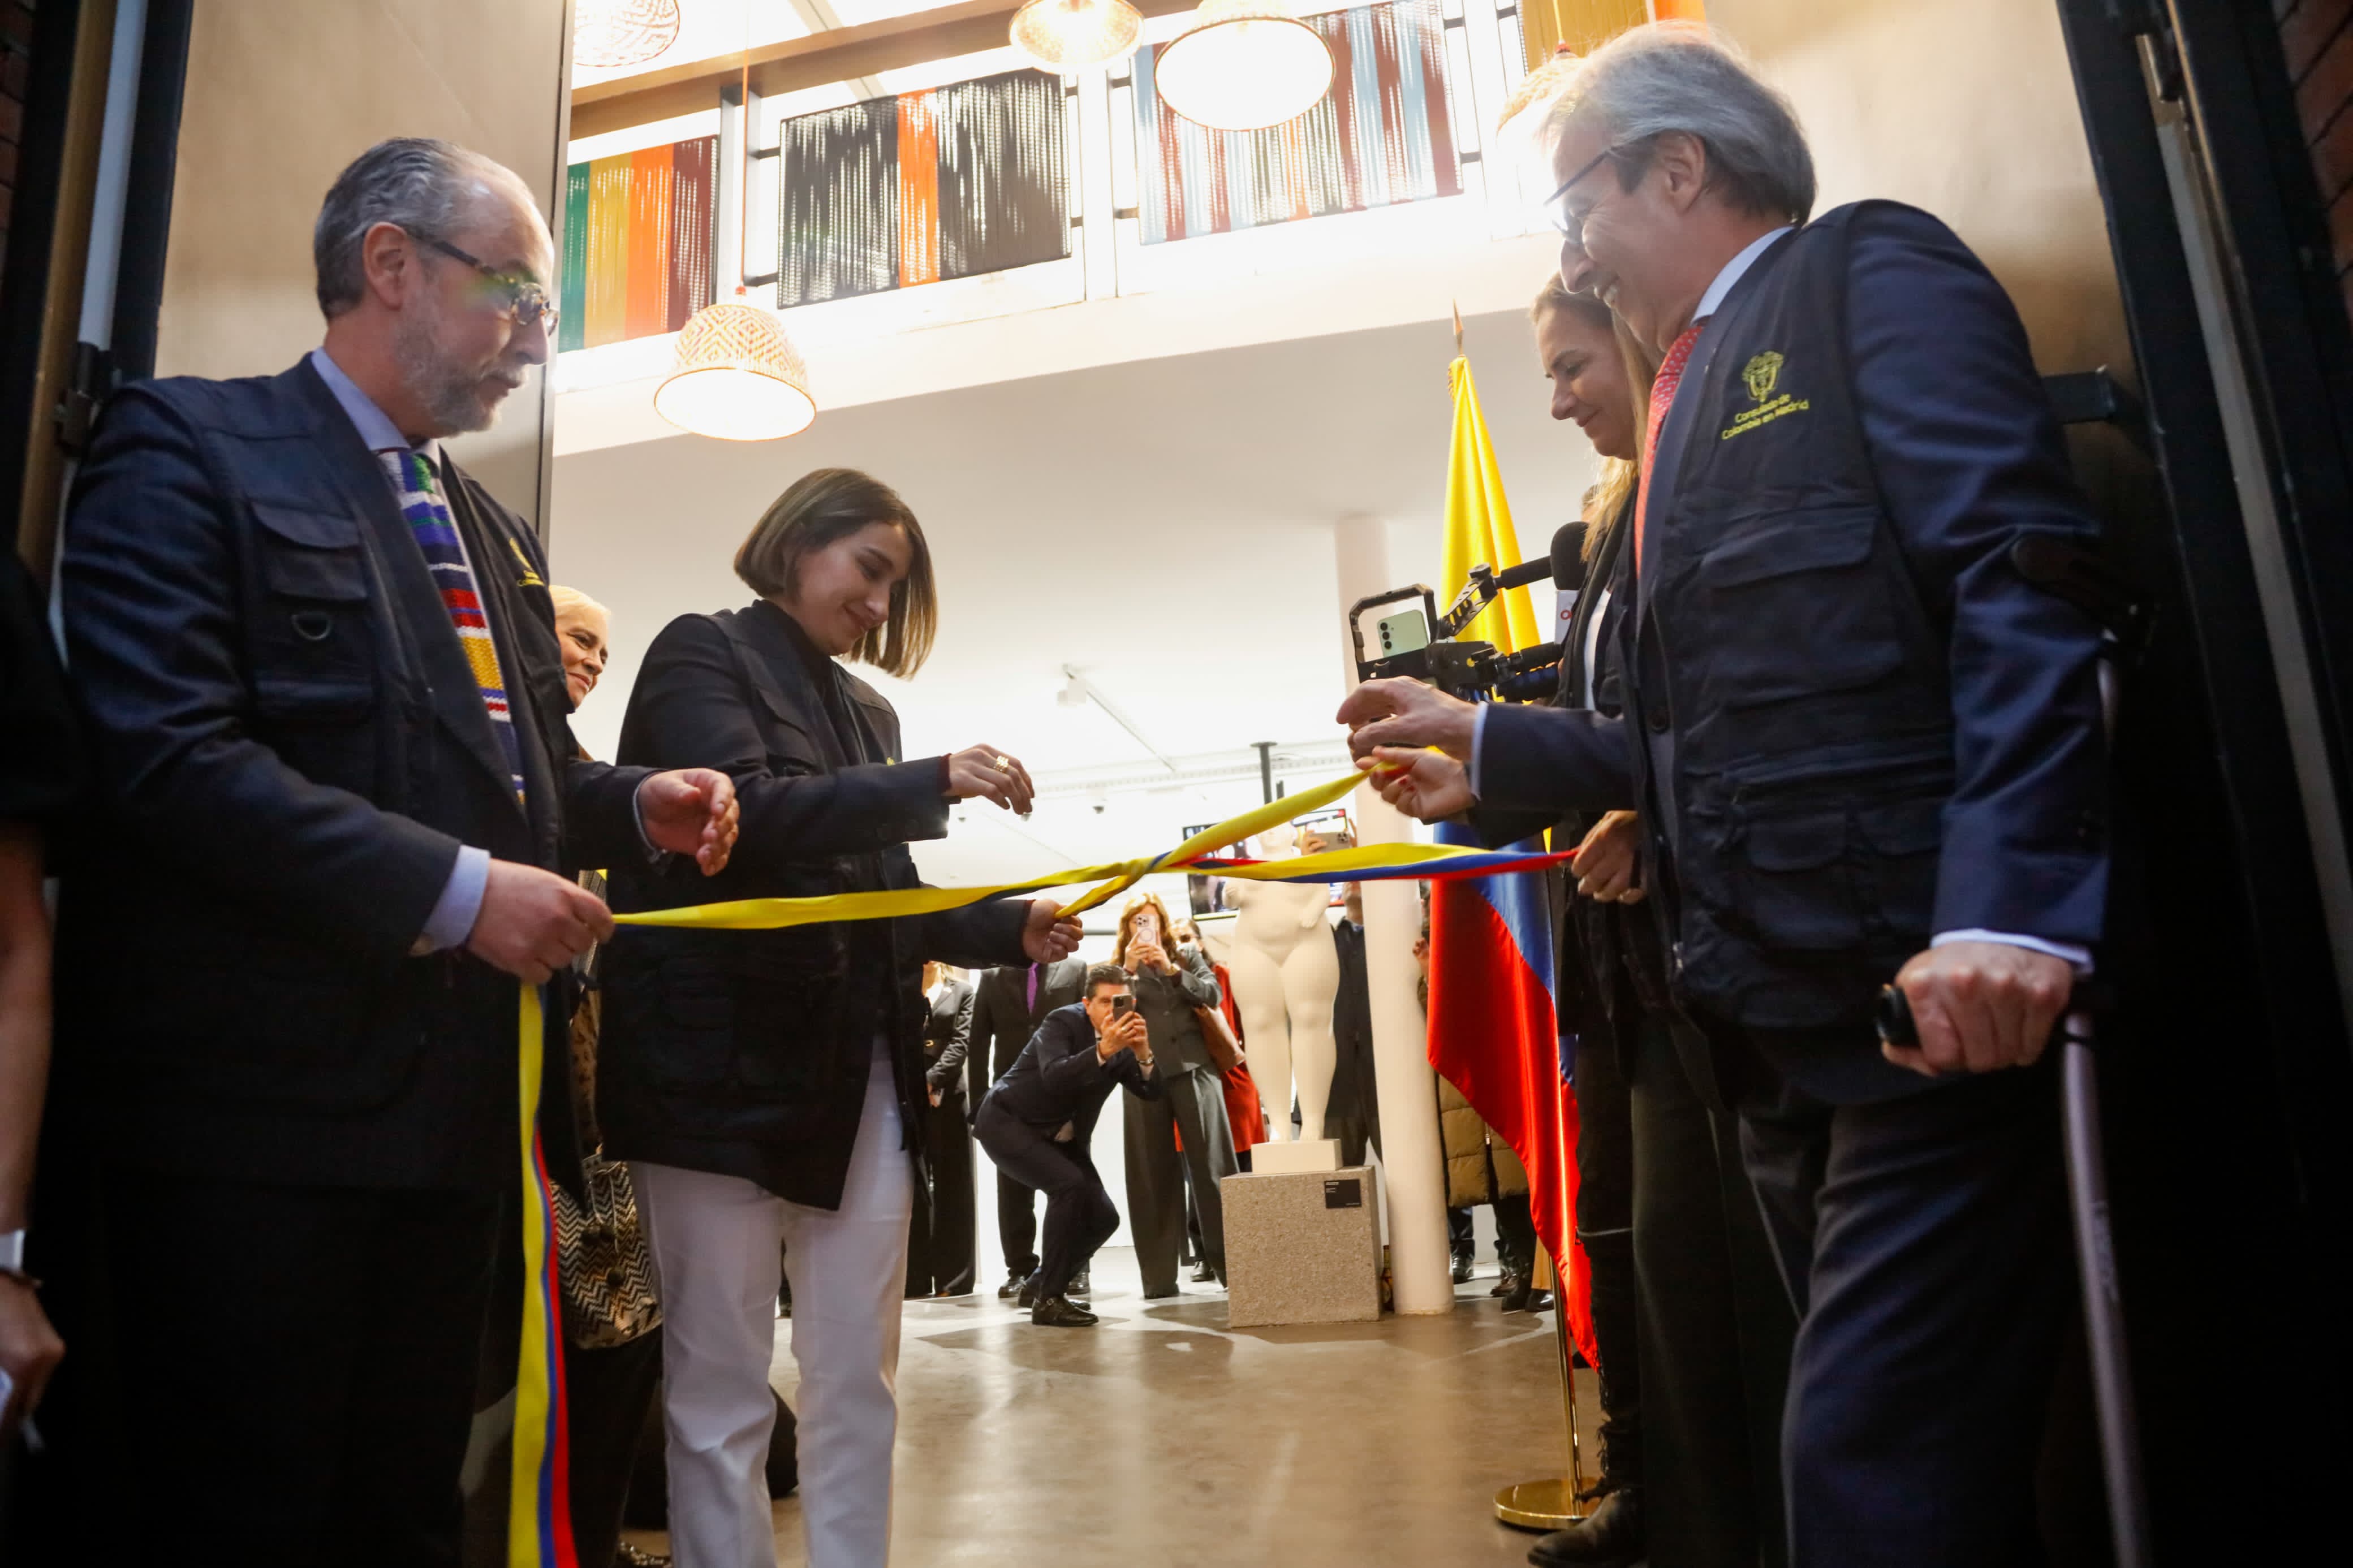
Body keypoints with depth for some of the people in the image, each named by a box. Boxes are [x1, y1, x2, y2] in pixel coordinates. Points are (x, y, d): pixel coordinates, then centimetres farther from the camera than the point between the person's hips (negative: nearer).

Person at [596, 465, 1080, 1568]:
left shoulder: (869, 713, 19)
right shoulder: (703, 654, 0)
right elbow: (739, 812, -17)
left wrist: (1010, 930, 4)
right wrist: (932, 785, -20)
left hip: (862, 1072, 7)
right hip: (725, 1060, -6)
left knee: (858, 1383, 10)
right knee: (721, 1389, 2)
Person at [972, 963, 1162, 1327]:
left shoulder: (1126, 1039, -3)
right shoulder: (1064, 1022, -22)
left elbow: (1150, 1093, -12)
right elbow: (1054, 1077, -39)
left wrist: (1143, 1052, -29)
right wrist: (1104, 1049, -49)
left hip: (1062, 1135, 8)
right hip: (1008, 1123, -7)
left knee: (1103, 1217, 0)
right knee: (1070, 1185, -28)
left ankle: (1041, 1284, 21)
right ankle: (1049, 1299, -17)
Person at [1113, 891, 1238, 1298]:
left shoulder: (1188, 957, 15)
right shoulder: (1120, 968, 14)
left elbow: (1213, 994, 0)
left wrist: (1172, 969, -10)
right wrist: (1129, 971, -12)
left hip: (1193, 1067, 0)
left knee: (1212, 1165, -4)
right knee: (1152, 1173, -1)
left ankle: (1231, 1262, 1)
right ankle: (1159, 1276, 1)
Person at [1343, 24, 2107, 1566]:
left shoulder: (1870, 273, 1)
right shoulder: (1703, 392, 23)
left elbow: (2024, 583, -15)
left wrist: (2006, 908, -26)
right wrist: (1491, 748, 17)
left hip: (1938, 992, -8)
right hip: (1786, 1028, 9)